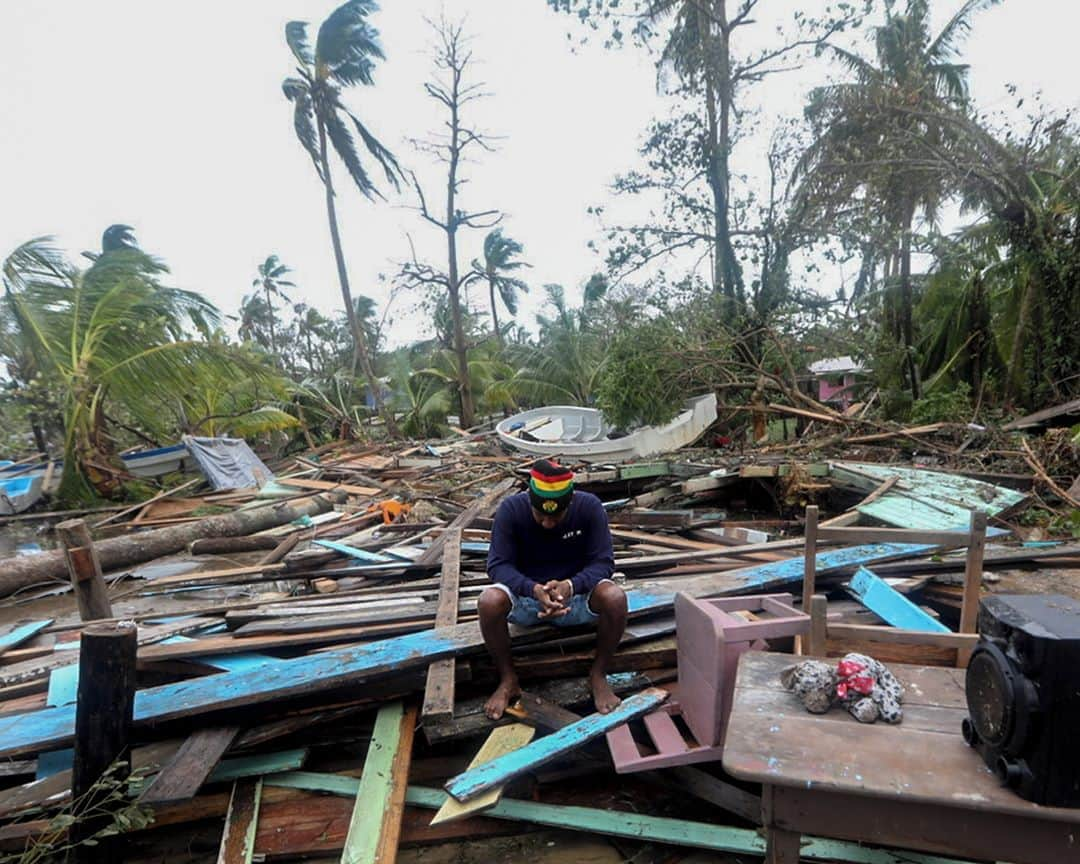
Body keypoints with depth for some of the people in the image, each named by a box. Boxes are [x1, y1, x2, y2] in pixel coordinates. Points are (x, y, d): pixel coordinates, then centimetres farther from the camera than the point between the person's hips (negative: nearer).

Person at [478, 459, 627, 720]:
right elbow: (498, 565, -19)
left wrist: (571, 586, -37)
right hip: (526, 594, 0)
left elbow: (603, 562, -17)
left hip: (575, 594, 0)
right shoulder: (510, 509, -19)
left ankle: (599, 674, -6)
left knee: (615, 598, -31)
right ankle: (508, 679, -7)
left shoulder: (590, 507, -18)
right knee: (489, 602, -32)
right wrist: (534, 589, -38)